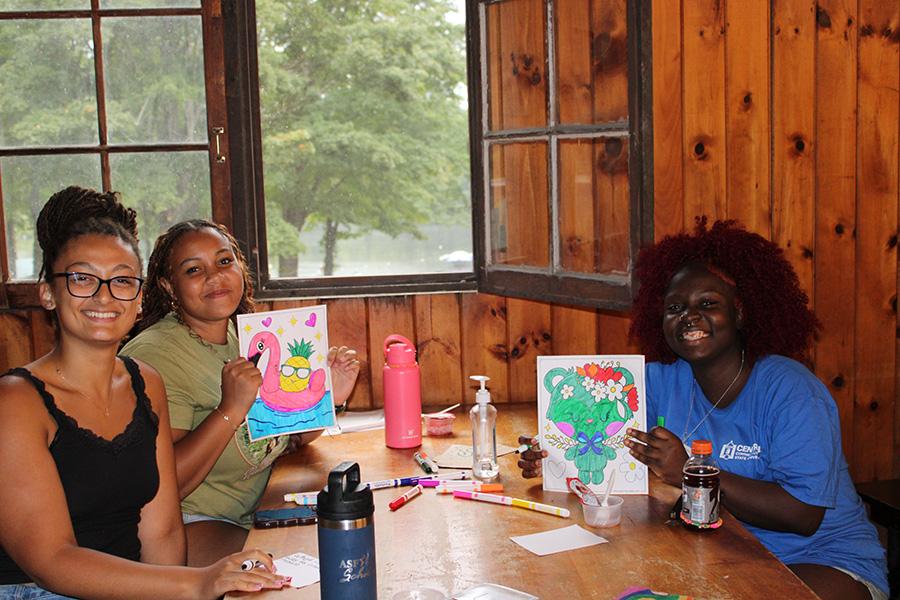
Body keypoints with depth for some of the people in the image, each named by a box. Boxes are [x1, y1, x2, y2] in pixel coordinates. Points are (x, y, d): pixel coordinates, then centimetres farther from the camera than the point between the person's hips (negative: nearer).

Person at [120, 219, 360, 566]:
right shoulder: (153, 356, -17)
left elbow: (290, 438, 16)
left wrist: (326, 398, -3)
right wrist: (231, 410, -29)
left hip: (262, 509, 8)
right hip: (193, 524, -8)